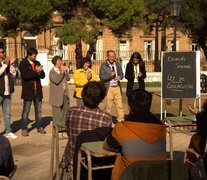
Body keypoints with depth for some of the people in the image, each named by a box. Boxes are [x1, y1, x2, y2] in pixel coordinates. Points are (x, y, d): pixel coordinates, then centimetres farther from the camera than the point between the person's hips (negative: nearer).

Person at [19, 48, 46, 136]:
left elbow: (43, 76, 9)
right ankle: (24, 129, 3)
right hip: (28, 91, -5)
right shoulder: (23, 64, -3)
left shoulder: (37, 63, 12)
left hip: (38, 90, 5)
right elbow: (25, 76, -17)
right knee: (26, 110, -2)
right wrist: (36, 72, -27)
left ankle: (39, 127, 19)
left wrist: (40, 72, -14)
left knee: (38, 110, 10)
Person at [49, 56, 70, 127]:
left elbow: (68, 78, 7)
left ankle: (64, 123, 21)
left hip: (65, 93, 7)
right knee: (57, 110, 0)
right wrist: (62, 72, -22)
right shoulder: (52, 72, -8)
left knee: (65, 109, 11)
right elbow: (56, 81, -22)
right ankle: (57, 124, 7)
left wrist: (66, 72, -7)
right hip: (57, 94, -7)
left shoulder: (62, 70, 14)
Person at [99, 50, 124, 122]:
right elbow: (102, 77, -6)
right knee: (108, 106, 2)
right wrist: (110, 75, -21)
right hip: (109, 88, -3)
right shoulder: (103, 66, -1)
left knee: (119, 105, 3)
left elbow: (121, 74, 14)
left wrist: (120, 77, -10)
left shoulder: (118, 64, 12)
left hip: (117, 87, 4)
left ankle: (121, 120, 9)